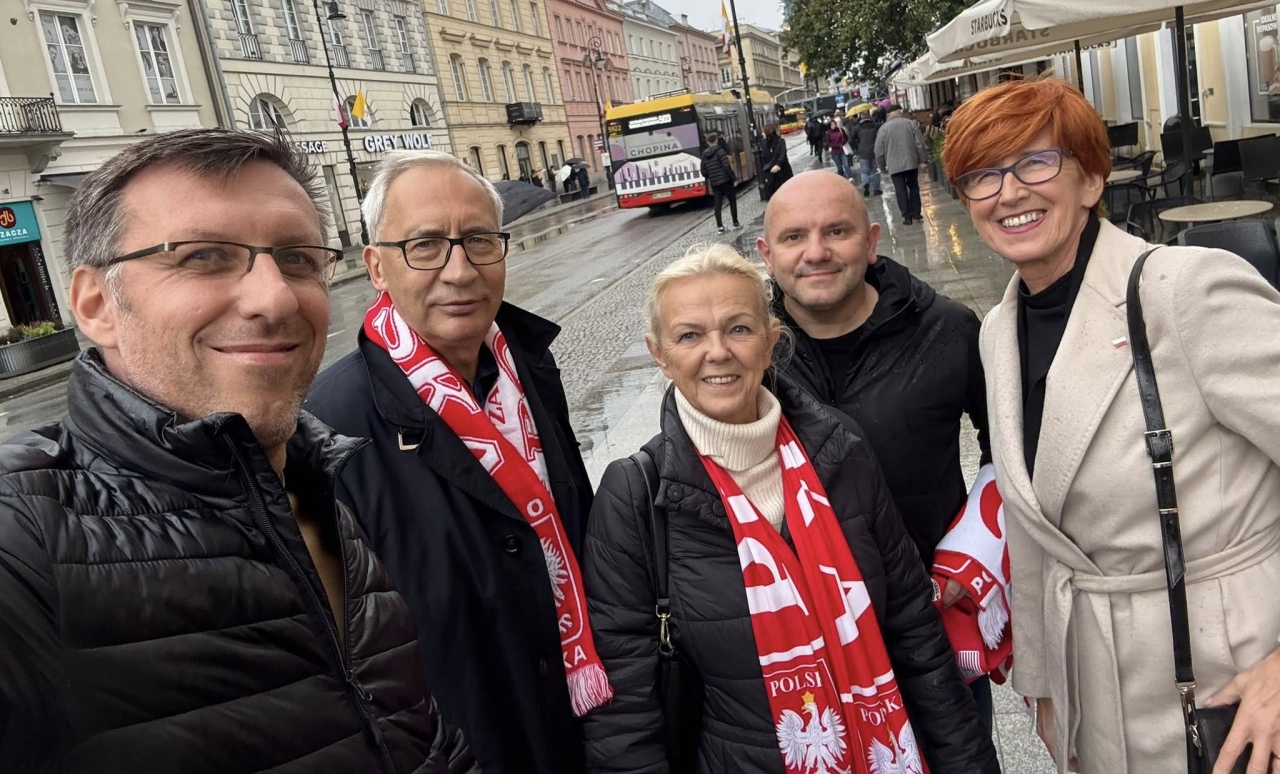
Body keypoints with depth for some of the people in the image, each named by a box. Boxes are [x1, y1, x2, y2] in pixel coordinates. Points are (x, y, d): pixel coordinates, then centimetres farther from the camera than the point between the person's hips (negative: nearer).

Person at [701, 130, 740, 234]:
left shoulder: (704, 154, 7)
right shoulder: (720, 151, -9)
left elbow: (704, 172, 9)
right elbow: (727, 166, -17)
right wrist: (734, 178, -9)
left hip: (714, 183, 4)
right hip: (725, 181, -4)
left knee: (718, 205, 4)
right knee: (732, 201, 10)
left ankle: (719, 227, -1)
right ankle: (735, 223, 15)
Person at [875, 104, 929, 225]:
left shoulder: (883, 128, -2)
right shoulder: (910, 123, 2)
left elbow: (879, 151, -1)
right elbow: (920, 144, -1)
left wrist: (882, 166, 11)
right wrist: (923, 159, 5)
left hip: (894, 165, -2)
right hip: (911, 162, 2)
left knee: (901, 191, 2)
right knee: (914, 187, 15)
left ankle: (907, 217, 0)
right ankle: (916, 214, 16)